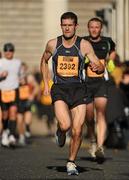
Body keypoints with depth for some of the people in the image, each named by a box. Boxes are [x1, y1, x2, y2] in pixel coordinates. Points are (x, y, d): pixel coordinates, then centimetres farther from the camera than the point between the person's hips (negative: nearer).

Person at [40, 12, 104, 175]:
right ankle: (60, 132, 14)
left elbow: (100, 67, -3)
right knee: (65, 125, -23)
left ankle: (71, 162, 18)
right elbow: (44, 61, 20)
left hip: (78, 89, 1)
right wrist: (46, 85, 14)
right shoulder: (52, 44, 1)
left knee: (77, 131, -3)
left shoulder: (84, 45, -3)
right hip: (59, 89, 0)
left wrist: (97, 67, -28)